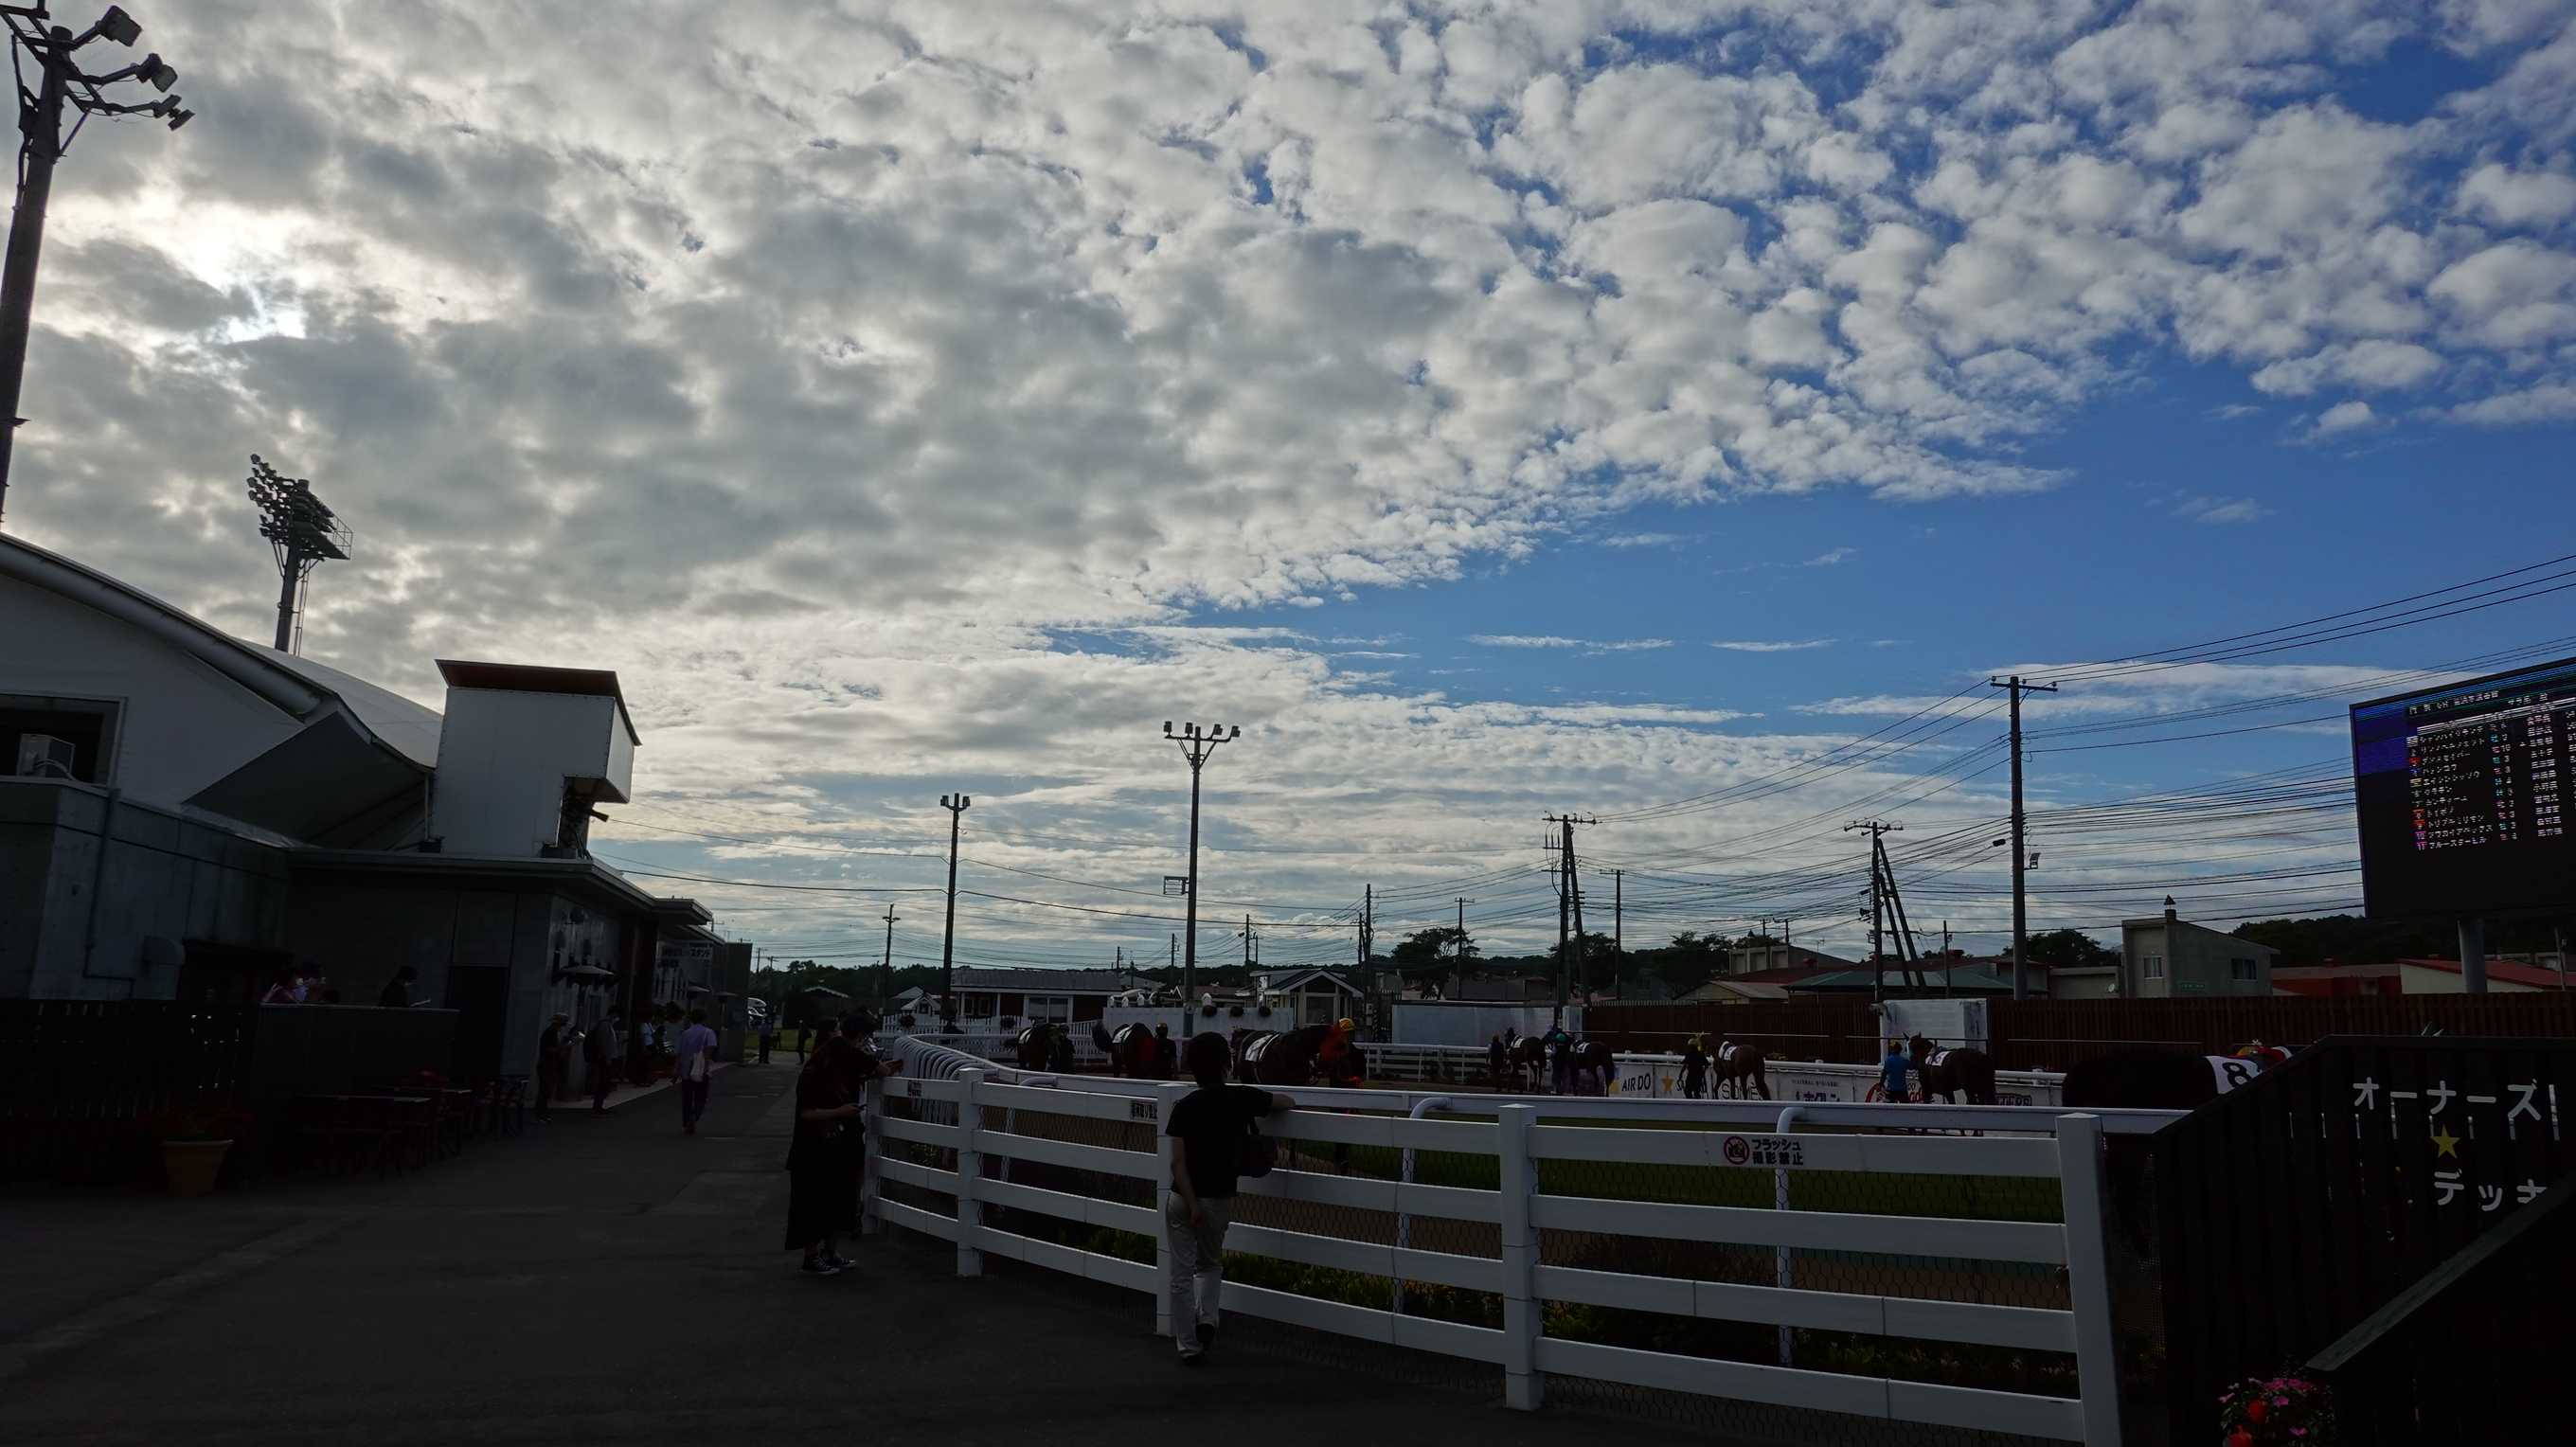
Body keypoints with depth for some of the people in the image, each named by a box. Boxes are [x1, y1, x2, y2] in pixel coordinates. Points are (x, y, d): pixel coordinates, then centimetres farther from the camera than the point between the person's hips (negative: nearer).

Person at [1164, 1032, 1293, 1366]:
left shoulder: (1185, 1107, -9)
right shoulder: (1242, 1098, -6)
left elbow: (1178, 1161, -17)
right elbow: (1287, 1103, 10)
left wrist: (1192, 1204, -17)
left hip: (1183, 1199, -1)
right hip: (1220, 1199, 2)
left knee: (1182, 1274, 9)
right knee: (1211, 1263, 24)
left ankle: (1189, 1346, 10)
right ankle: (1206, 1318, 1)